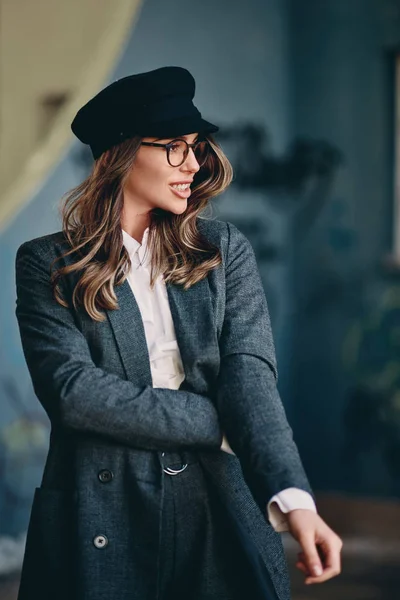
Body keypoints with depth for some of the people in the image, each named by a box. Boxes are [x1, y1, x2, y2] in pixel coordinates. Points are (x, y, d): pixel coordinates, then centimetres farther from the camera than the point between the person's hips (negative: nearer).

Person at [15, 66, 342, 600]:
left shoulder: (225, 250, 6)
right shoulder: (46, 265, 0)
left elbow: (250, 373, -7)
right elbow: (72, 389, -11)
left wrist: (293, 498, -23)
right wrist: (219, 423, -12)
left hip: (222, 515, 2)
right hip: (101, 524, -2)